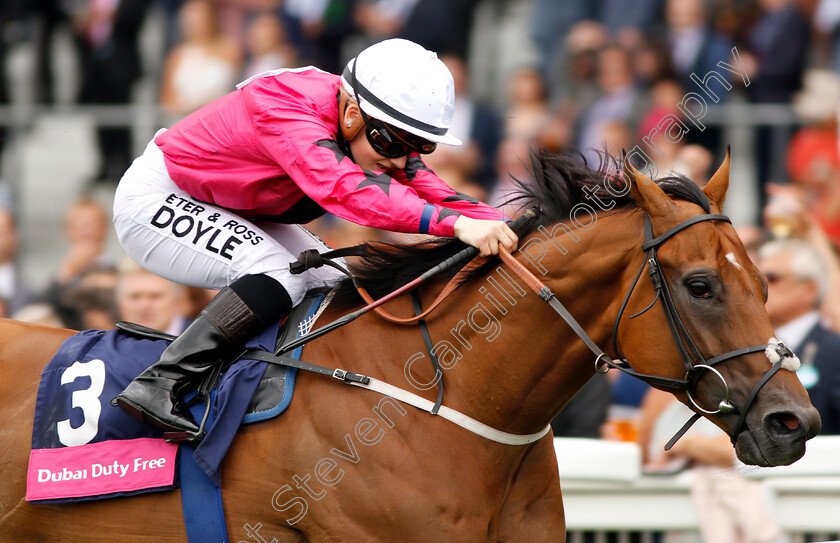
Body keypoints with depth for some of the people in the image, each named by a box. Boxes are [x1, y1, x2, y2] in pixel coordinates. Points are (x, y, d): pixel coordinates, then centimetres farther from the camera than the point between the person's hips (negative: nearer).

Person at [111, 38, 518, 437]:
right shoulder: (286, 113, -38)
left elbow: (429, 191, -13)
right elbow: (344, 189, -52)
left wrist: (506, 228, -31)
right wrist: (457, 224, -62)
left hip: (231, 215, 10)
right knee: (280, 278, -28)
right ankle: (156, 386, -29)